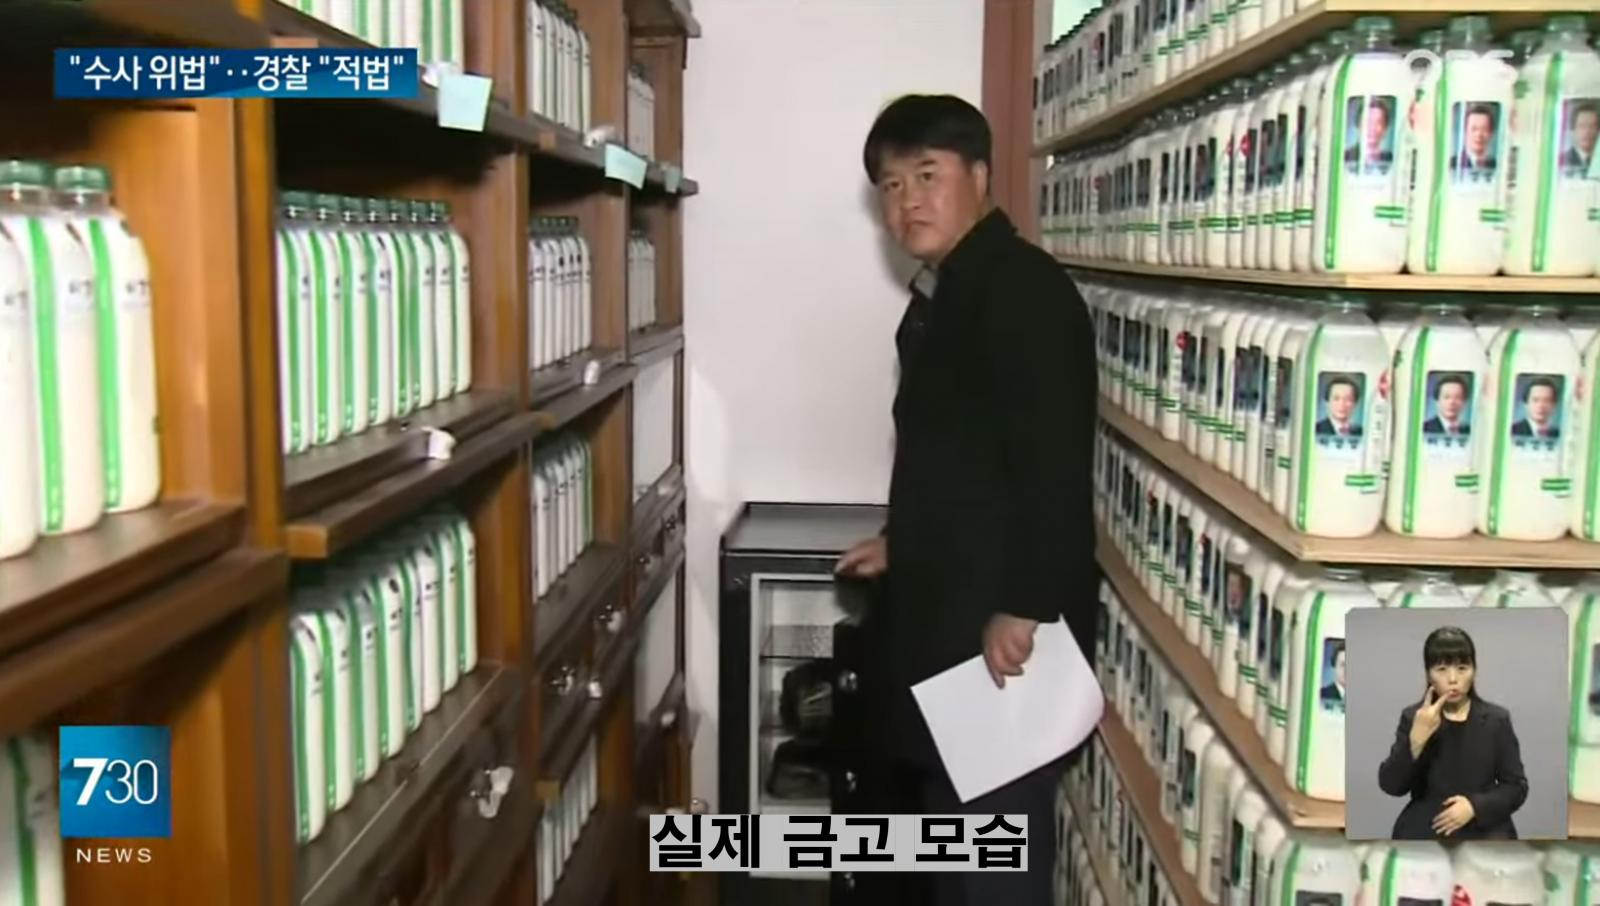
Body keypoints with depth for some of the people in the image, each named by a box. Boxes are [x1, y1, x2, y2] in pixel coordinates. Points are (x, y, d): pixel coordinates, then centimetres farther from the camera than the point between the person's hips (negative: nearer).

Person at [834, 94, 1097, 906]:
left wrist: (1023, 608, -24)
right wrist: (904, 542, 24)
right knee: (928, 820, 21)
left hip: (1000, 627, -10)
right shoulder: (939, 299, 15)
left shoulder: (1024, 290, -15)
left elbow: (1054, 461, -23)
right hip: (938, 615, 10)